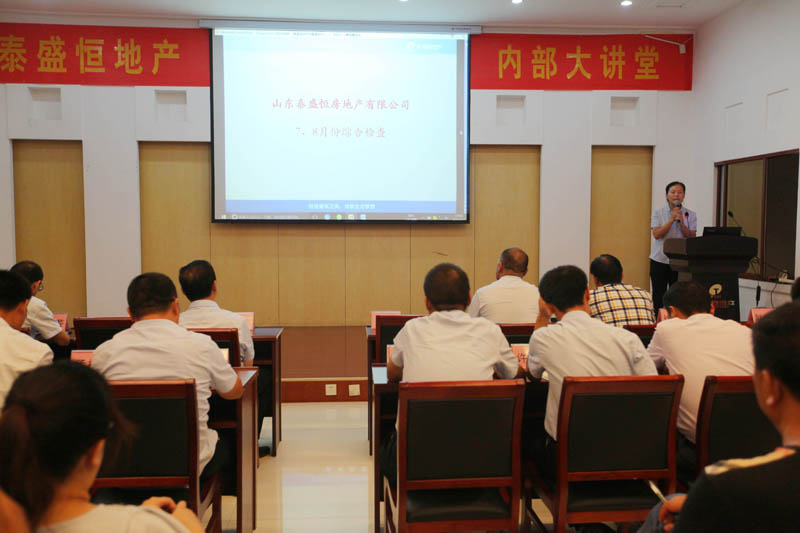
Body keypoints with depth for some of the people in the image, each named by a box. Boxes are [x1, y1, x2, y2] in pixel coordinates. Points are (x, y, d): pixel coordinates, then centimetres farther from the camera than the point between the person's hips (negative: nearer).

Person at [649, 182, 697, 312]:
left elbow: (692, 237, -2)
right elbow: (656, 234, -9)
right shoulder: (658, 213, 3)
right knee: (659, 296, 4)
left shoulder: (691, 215, 6)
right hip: (660, 260, 0)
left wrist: (681, 222, -14)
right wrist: (672, 219, -14)